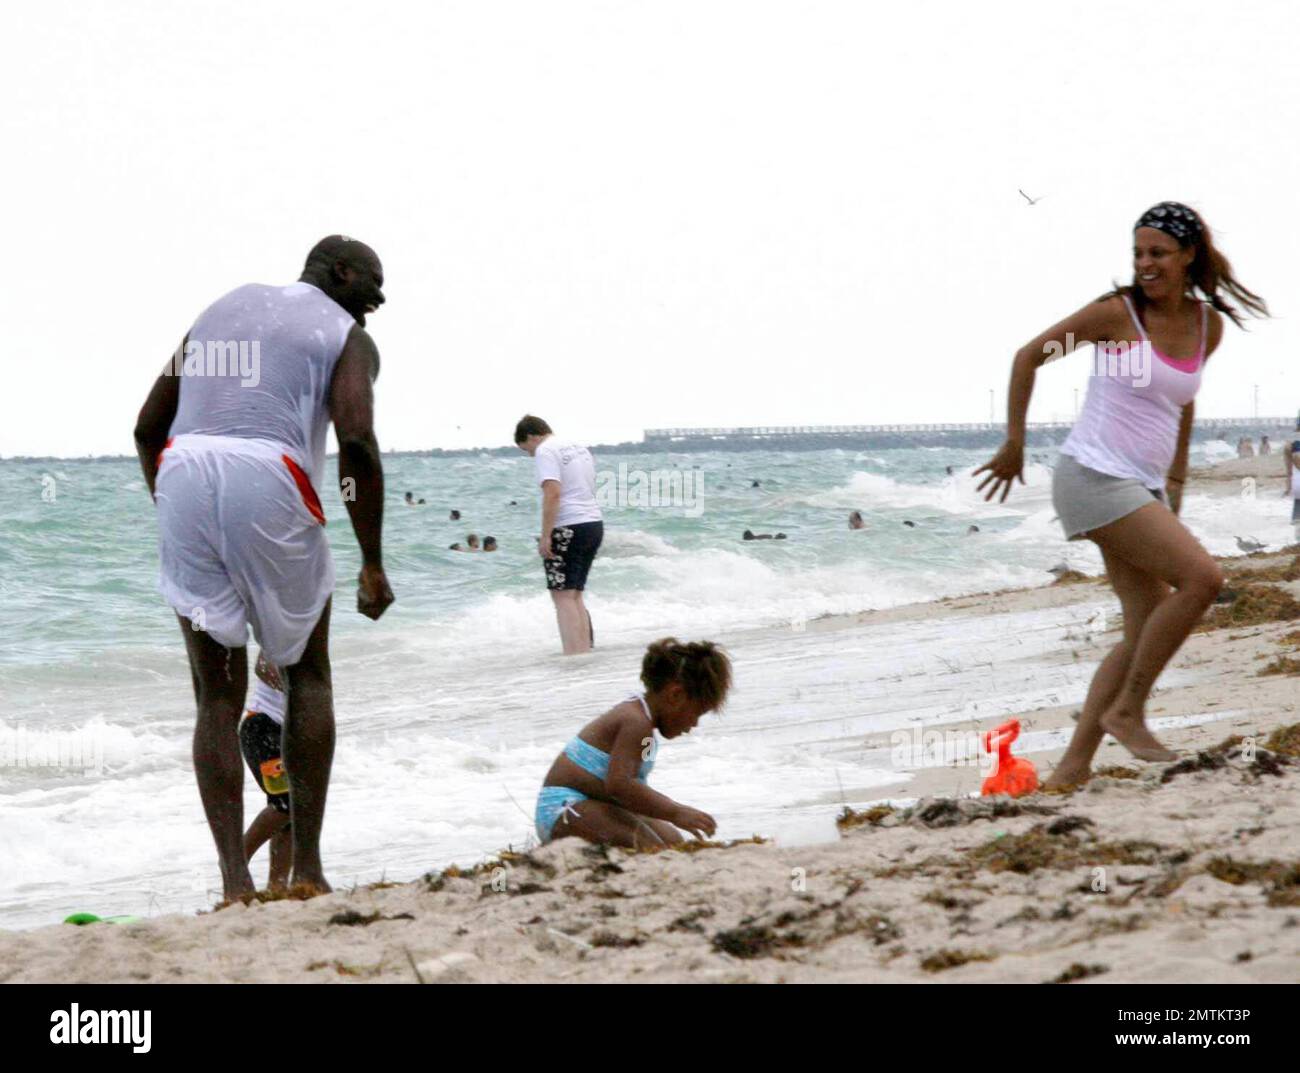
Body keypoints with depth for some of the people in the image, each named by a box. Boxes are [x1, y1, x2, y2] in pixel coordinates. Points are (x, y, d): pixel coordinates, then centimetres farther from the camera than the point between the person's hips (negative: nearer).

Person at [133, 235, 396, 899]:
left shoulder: (224, 308, 27)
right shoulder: (347, 335, 10)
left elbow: (148, 427, 24)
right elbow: (357, 442, -7)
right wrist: (372, 563, -4)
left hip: (182, 476, 4)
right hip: (270, 486, -4)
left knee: (218, 697, 9)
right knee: (308, 675, 15)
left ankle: (235, 881, -2)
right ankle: (306, 867, 9)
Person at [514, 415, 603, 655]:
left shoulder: (545, 451, -7)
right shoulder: (580, 448, 19)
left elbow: (552, 493, -19)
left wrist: (545, 536, -18)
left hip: (568, 527, -8)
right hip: (594, 524, 8)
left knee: (563, 597, -5)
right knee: (575, 595, 14)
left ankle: (573, 658, -11)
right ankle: (585, 653, 12)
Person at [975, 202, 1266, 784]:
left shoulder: (1209, 326, 8)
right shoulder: (1117, 312, -9)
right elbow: (1028, 356, -1)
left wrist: (1175, 482, 25)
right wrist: (1014, 446, 3)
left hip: (1144, 488, 7)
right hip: (1093, 475, -7)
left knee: (1146, 634, 2)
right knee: (1202, 577, -19)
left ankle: (1073, 766, 5)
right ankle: (1126, 710, -8)